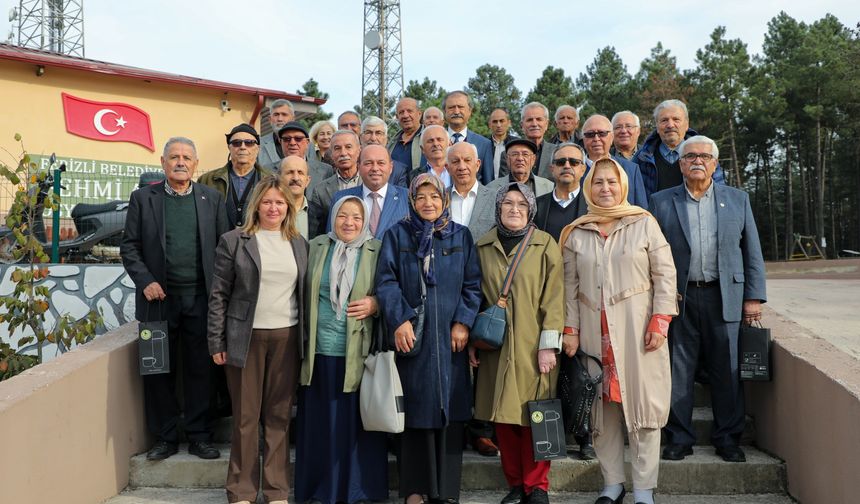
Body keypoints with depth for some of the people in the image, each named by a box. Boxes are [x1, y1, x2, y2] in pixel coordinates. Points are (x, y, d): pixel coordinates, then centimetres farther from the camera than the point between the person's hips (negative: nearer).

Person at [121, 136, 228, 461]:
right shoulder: (143, 198, 5)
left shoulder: (212, 199, 7)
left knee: (200, 369, 6)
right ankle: (164, 437, 21)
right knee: (159, 371, 7)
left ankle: (199, 436, 18)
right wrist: (145, 281, -9)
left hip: (200, 297, 0)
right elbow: (129, 246, 3)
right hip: (159, 297, 0)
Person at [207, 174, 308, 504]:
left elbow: (305, 293, 12)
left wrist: (306, 339, 7)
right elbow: (218, 296, -1)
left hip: (287, 338, 2)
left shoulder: (299, 244, 10)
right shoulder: (233, 241, 0)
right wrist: (217, 343, -4)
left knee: (279, 415, 8)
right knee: (246, 416, 6)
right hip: (246, 338, -2)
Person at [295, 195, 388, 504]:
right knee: (320, 422, 9)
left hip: (358, 352, -2)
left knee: (355, 421, 5)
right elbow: (303, 293, 12)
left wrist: (375, 304, -13)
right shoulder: (315, 247, 9)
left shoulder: (377, 251, 3)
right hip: (320, 350, 2)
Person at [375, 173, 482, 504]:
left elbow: (472, 284, 6)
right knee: (416, 410, 3)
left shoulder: (461, 236, 9)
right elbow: (386, 280, -2)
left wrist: (463, 322, -6)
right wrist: (399, 320, -13)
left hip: (449, 337, 1)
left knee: (449, 410, 3)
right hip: (410, 335, -1)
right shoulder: (397, 235, 5)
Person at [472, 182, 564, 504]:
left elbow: (553, 297, -4)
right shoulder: (483, 246, 7)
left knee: (533, 416, 0)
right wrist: (472, 340, 6)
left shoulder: (545, 245, -1)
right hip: (494, 345, 3)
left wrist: (548, 345, -9)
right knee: (502, 416, 6)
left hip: (532, 345, -2)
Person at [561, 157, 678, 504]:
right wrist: (570, 329, 2)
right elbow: (570, 285, 8)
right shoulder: (576, 233, 9)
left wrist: (659, 322, -8)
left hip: (637, 328, -2)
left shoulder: (644, 223, 3)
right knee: (602, 407, 6)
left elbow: (665, 275, 0)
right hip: (594, 330, 2)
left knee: (642, 403, 0)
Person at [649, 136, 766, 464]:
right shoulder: (661, 202, 6)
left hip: (725, 297, 1)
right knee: (678, 372, 4)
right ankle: (679, 438, 16)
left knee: (727, 371, 6)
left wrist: (754, 297, 3)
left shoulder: (738, 199, 11)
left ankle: (728, 439, 20)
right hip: (678, 298, -1)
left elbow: (752, 252, 9)